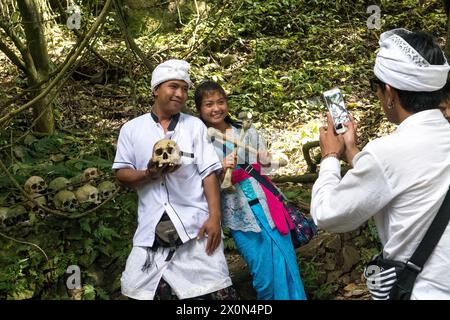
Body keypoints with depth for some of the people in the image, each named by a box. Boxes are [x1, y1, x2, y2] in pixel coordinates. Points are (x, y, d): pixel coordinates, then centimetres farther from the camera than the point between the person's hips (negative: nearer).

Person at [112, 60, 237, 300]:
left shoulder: (195, 126, 7)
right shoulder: (132, 129, 8)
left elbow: (209, 172, 1)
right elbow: (121, 174, 6)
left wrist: (214, 217, -10)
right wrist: (148, 175, -15)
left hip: (195, 225, -1)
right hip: (152, 229, 1)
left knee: (213, 291, -4)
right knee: (141, 290, 3)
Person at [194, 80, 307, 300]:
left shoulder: (247, 131, 5)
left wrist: (268, 161, -8)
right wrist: (222, 170, -20)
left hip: (267, 205, 2)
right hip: (240, 215, -2)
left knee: (286, 268, 2)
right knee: (264, 274, 1)